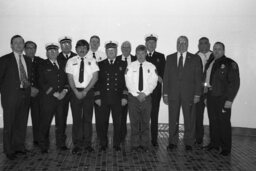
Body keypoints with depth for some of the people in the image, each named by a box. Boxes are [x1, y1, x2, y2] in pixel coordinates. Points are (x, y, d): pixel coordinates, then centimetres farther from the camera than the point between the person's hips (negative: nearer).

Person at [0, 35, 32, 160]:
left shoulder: (27, 61, 14)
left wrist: (31, 87, 7)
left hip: (25, 95, 5)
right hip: (11, 96, -5)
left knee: (22, 123, 11)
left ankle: (19, 146, 24)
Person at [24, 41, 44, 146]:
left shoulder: (41, 62, 11)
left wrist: (37, 89, -3)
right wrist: (29, 89, -8)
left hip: (37, 93, 2)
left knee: (37, 117, -1)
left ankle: (37, 140, 9)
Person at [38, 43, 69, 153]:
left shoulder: (62, 65, 15)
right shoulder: (43, 66, 2)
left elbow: (67, 79, 15)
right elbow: (42, 83, -6)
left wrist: (64, 91, -3)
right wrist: (54, 93, -11)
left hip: (61, 97, 4)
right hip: (47, 98, -4)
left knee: (60, 122, 6)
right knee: (45, 122, 0)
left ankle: (61, 144, 18)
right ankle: (44, 146, 13)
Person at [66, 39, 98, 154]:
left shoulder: (91, 61, 7)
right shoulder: (71, 61, 7)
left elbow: (95, 77, -1)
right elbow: (70, 78, 1)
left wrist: (85, 91, -10)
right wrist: (76, 92, -11)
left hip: (88, 91, 0)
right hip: (75, 92, 0)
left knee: (88, 118, 3)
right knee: (76, 119, 0)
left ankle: (87, 144, 12)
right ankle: (77, 145, 7)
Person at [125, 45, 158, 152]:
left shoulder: (151, 67, 6)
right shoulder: (130, 66, 4)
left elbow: (153, 83, -1)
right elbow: (128, 82, -2)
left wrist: (144, 93, -12)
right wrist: (137, 94, -11)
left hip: (146, 97, 1)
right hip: (133, 97, 0)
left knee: (145, 122, 5)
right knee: (134, 122, 2)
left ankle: (145, 145, 14)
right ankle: (135, 145, 11)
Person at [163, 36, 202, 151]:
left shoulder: (195, 59, 5)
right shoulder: (170, 58, 9)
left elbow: (198, 78, 2)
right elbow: (166, 76, 7)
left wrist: (197, 94, -6)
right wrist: (165, 94, 1)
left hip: (189, 94, -1)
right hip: (173, 94, 1)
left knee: (189, 120, 5)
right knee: (173, 120, 6)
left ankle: (188, 143, 17)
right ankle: (172, 142, 17)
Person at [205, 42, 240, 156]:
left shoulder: (230, 64, -5)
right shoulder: (210, 63, 13)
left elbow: (235, 83, -10)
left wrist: (229, 100, -15)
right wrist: (206, 97, 10)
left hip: (223, 98, -5)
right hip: (211, 97, 6)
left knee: (224, 122, 1)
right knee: (213, 121, 11)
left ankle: (226, 148, 13)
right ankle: (214, 143, 24)